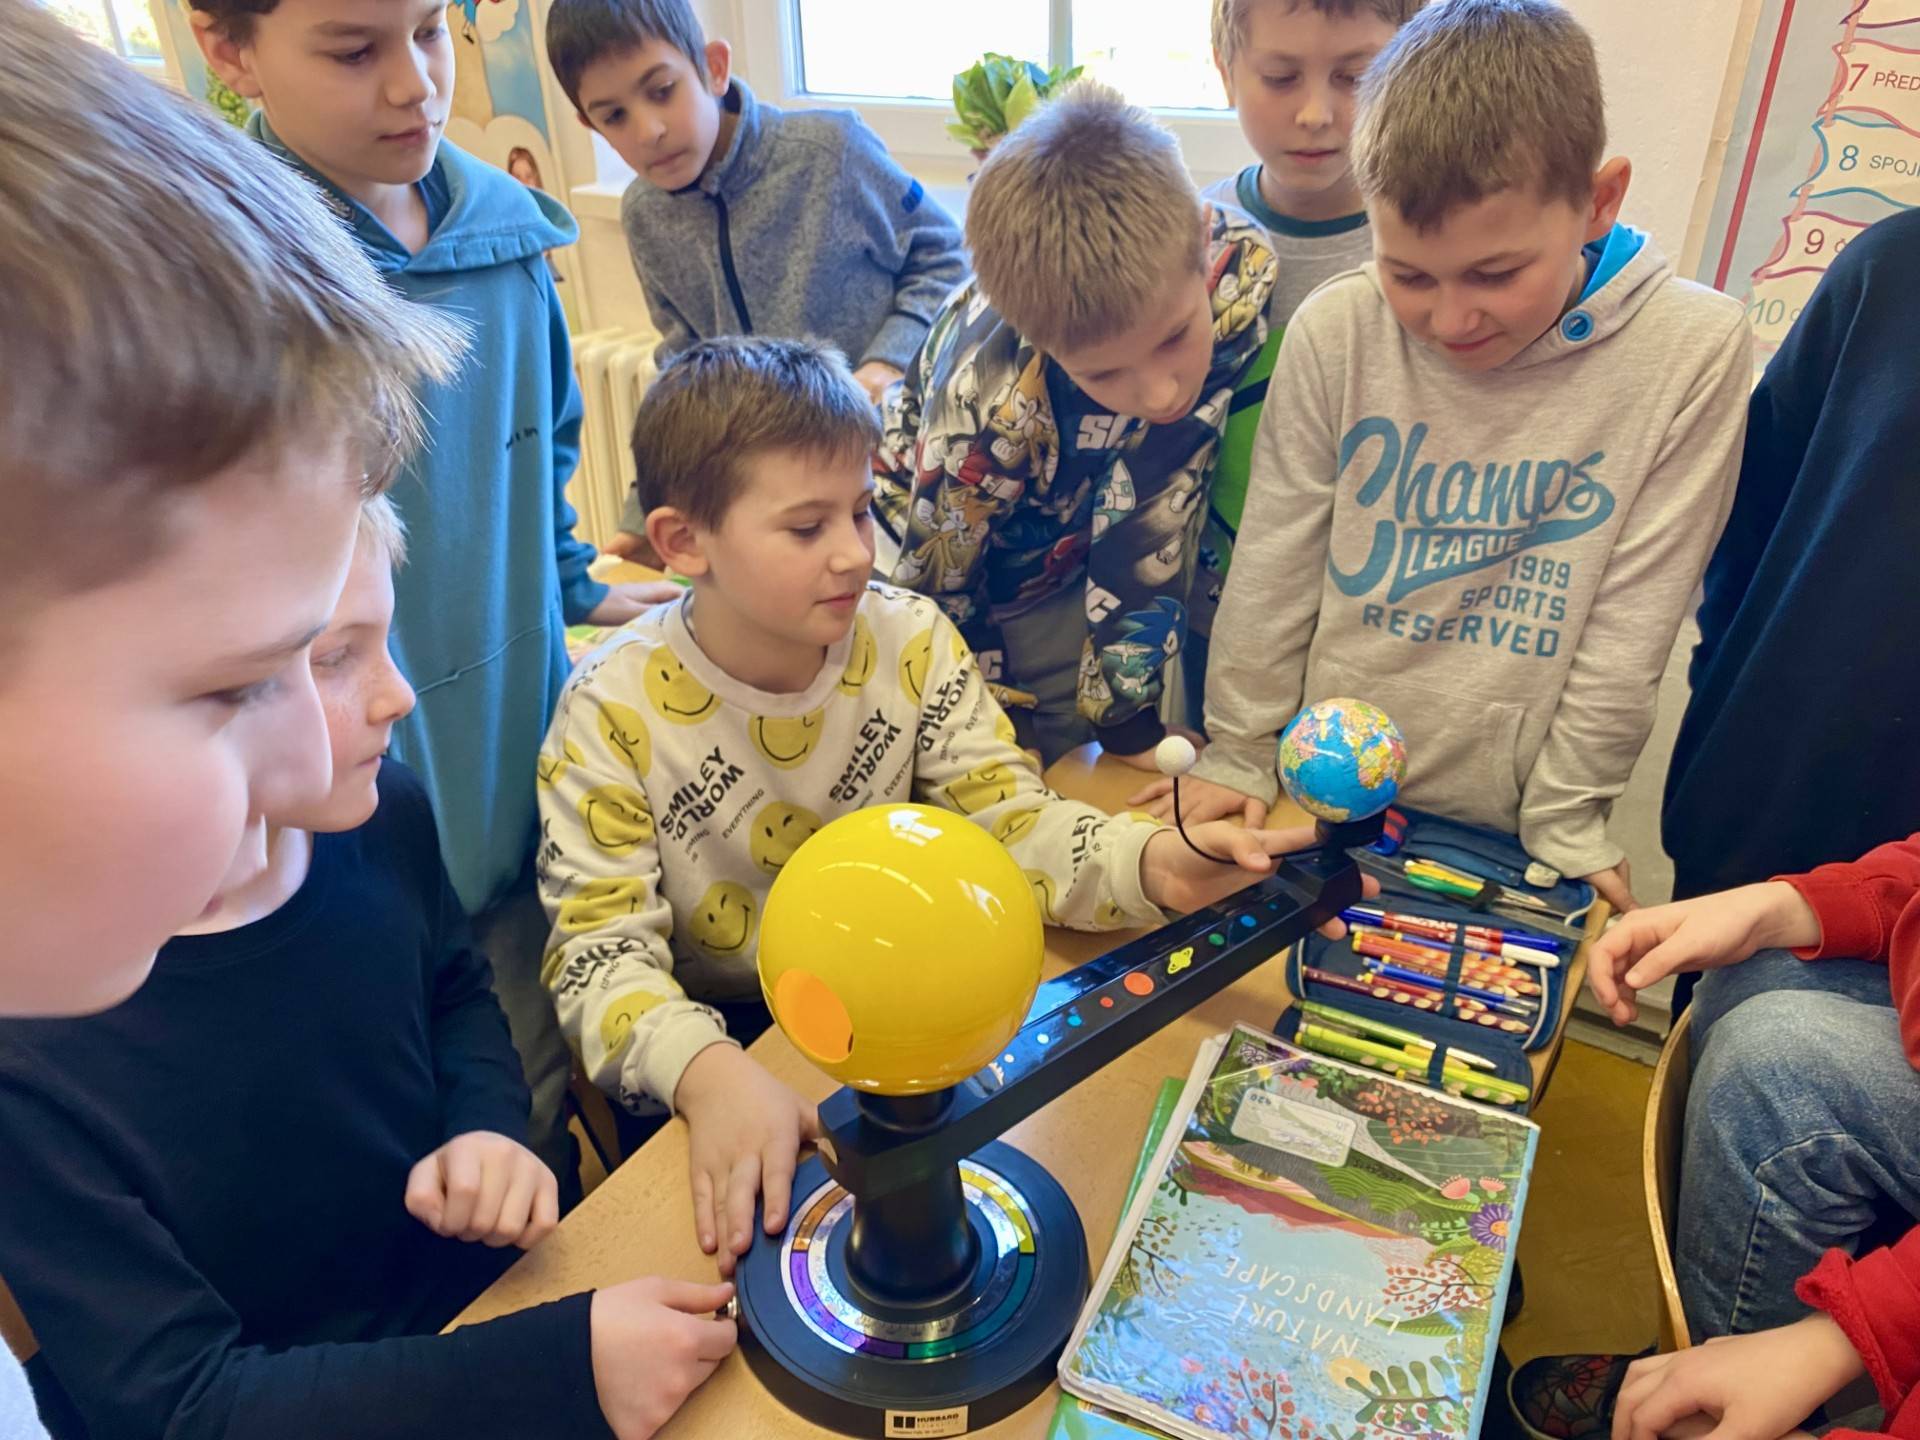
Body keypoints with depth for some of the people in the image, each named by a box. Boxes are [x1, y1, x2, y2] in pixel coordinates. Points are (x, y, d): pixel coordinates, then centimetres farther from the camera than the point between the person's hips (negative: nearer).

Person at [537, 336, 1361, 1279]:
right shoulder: (614, 712, -18)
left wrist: (1151, 865, -35)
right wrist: (709, 1073, -40)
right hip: (721, 1037, -3)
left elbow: (1008, 822, -13)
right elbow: (601, 946, -20)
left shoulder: (911, 643, -10)